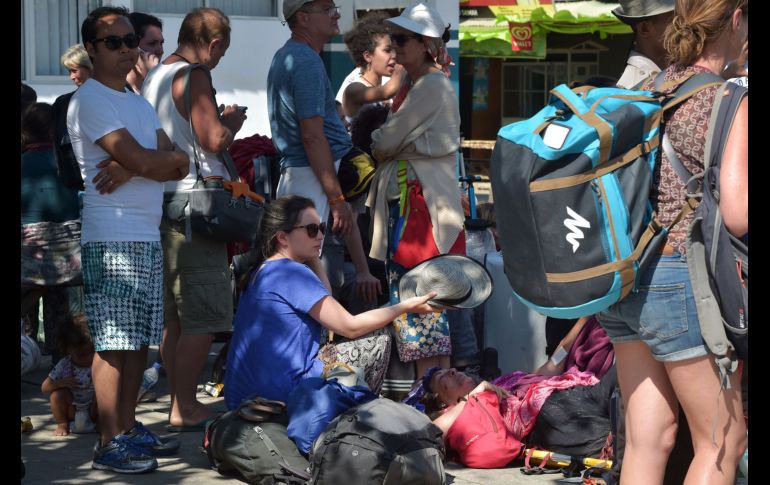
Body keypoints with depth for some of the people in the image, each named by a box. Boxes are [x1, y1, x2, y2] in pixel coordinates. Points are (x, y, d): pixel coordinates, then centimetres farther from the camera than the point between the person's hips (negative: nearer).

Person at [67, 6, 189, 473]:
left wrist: (131, 166, -11)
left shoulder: (140, 104, 20)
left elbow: (179, 164, 7)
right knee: (114, 342, -9)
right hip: (112, 237, -9)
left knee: (140, 339, 10)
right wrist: (167, 157, 2)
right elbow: (140, 159, -19)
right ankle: (109, 443, -8)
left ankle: (128, 427, 17)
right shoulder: (91, 99, -7)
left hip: (148, 236, 9)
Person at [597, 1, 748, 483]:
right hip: (683, 277, -7)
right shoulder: (730, 100, -12)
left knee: (648, 438, 10)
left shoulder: (645, 91, 9)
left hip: (621, 278, 7)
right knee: (724, 440, 6)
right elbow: (737, 215, -19)